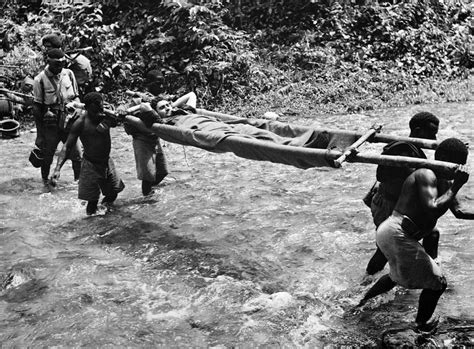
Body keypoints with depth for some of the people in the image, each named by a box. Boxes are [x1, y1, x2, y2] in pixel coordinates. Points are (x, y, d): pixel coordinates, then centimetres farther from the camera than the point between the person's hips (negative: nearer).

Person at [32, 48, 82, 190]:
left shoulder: (69, 74, 1)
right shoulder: (40, 79, -9)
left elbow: (76, 97, 14)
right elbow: (37, 107, -5)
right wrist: (39, 133, -4)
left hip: (68, 121, 2)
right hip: (50, 125, -2)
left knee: (77, 155, 1)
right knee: (47, 156, 9)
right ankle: (45, 181, 31)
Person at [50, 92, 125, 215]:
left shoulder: (106, 117, -7)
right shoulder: (80, 123, -19)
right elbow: (67, 147, -18)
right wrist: (57, 169, -31)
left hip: (107, 162, 5)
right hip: (90, 164, -5)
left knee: (112, 194, 15)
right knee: (92, 201, -9)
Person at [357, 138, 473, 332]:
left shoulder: (444, 182, 15)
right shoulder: (426, 175, -15)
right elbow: (432, 210, -29)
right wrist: (455, 187, -24)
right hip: (397, 234, -11)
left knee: (399, 275, 36)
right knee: (437, 282, 1)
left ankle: (363, 300, 45)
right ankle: (423, 324, 23)